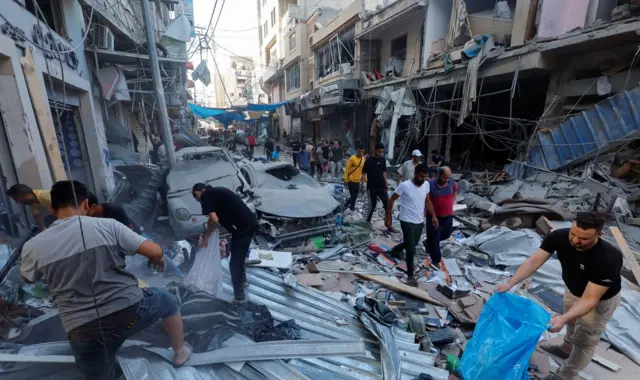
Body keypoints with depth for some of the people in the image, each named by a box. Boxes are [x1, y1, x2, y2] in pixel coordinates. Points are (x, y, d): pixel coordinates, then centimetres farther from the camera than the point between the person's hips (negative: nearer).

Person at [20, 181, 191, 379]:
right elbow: (155, 251, -13)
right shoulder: (107, 225, -11)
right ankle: (180, 352, 45)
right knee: (167, 301, 29)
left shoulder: (33, 247, -3)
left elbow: (27, 278, 20)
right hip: (129, 311, -1)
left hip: (84, 331, 1)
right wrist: (158, 260, 10)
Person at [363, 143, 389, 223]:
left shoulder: (383, 159, 4)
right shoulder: (369, 160, -10)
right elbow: (364, 173, -9)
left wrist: (386, 184, 12)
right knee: (373, 205, 5)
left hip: (381, 186, 5)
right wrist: (367, 183, -23)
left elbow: (384, 172, 13)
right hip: (372, 187, -4)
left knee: (387, 203, 2)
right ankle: (368, 220, 25)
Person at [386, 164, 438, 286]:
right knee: (411, 250, -3)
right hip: (407, 222, -6)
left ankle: (395, 249, 54)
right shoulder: (404, 185, -19)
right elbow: (391, 200, -11)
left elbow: (427, 201, 12)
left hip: (420, 222, 7)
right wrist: (388, 217, -11)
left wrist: (434, 216, 3)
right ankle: (410, 275, 14)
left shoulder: (426, 185, -2)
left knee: (413, 244, 25)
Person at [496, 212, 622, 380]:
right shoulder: (559, 236, -29)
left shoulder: (608, 259, -41)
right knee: (572, 322, 31)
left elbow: (590, 300, -38)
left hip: (600, 300, -5)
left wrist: (563, 319, -51)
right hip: (572, 289, 5)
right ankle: (566, 349, 58)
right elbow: (534, 261, -28)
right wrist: (510, 284, -38)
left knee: (585, 342, 14)